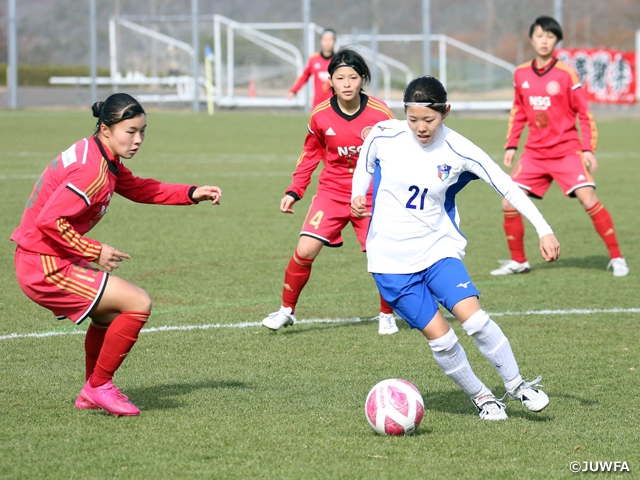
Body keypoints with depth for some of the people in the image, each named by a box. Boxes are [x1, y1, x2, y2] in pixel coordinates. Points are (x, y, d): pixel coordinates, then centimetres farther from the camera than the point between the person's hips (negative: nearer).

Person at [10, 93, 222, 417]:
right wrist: (94, 252, -19)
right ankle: (99, 387, 1)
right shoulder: (93, 172, -22)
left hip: (39, 262, 11)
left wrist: (192, 194, 14)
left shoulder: (105, 160, 9)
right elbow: (50, 221, -28)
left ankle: (91, 394, 38)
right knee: (138, 304, -11)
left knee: (110, 313, 29)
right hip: (46, 268, -11)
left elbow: (139, 189, 24)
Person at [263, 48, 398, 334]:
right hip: (332, 191, 1)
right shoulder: (321, 115, -8)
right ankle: (287, 310, 10)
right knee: (305, 250, -11)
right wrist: (294, 191, 7)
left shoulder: (380, 114, -14)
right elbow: (311, 154, 9)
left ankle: (386, 315, 18)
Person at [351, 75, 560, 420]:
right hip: (391, 257, 0)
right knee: (438, 336, -8)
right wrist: (358, 197, -8)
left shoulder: (457, 151, -11)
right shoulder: (384, 136, -8)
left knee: (472, 315, -20)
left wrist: (544, 230, -12)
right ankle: (481, 398, 13)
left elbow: (507, 187, -7)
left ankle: (516, 385, 0)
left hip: (438, 246, 0)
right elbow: (364, 168, 13)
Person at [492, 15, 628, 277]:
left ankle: (616, 258, -7)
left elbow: (584, 114, -4)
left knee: (588, 199, -18)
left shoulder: (566, 74, -8)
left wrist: (588, 149, -11)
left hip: (566, 150, -4)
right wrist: (511, 145, 10)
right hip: (535, 153, 4)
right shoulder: (521, 74, 4)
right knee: (509, 203, -4)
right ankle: (518, 261, 13)